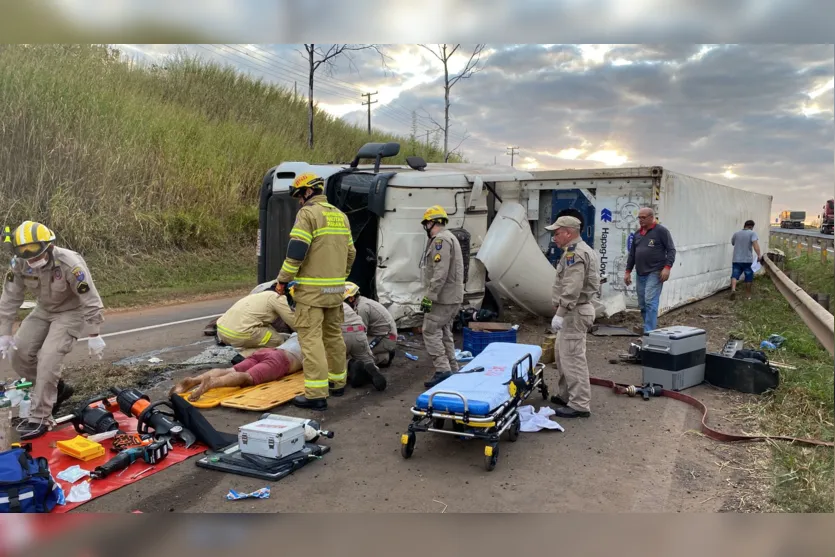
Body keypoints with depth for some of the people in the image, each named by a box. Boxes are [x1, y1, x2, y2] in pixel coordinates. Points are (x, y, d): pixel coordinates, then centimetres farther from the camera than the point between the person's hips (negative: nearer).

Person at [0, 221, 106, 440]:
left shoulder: (70, 264, -33)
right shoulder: (18, 264, -18)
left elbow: (91, 301, -25)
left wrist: (94, 335, -20)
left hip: (70, 312, -6)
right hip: (43, 310, 6)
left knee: (48, 360, -18)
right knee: (19, 353, 0)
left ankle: (40, 418, -7)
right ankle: (56, 389, 23)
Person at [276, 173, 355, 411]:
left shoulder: (308, 213, -10)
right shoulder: (340, 216, 15)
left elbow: (296, 251, -17)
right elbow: (351, 253, 18)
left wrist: (283, 280, -8)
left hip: (312, 289, -8)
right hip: (336, 289, 8)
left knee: (311, 338, -7)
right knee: (333, 334, 19)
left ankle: (316, 393, -10)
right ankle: (337, 380, 31)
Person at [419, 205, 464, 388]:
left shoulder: (441, 240, -14)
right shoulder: (449, 237, 19)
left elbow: (440, 272, -24)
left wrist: (429, 296, -23)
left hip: (443, 298, -10)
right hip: (452, 297, 10)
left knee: (430, 331, -8)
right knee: (444, 332, 14)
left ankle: (442, 370, -11)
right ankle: (453, 371, 18)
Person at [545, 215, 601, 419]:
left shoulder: (575, 253, -18)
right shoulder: (581, 250, 18)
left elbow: (572, 289, -26)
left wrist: (560, 314, -25)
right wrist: (560, 310, 23)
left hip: (574, 312, -11)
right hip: (575, 310, 11)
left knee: (572, 357, -8)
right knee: (561, 353, 19)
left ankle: (580, 405, -4)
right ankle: (566, 395, 29)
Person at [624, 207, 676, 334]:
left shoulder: (661, 231, -3)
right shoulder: (637, 234, 16)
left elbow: (671, 250, -6)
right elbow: (632, 254, 20)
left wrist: (667, 267, -16)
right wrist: (628, 271, 16)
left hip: (655, 273, -7)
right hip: (641, 274, 7)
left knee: (650, 302, -13)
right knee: (642, 305, 8)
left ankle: (649, 333, -12)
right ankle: (648, 327, 21)